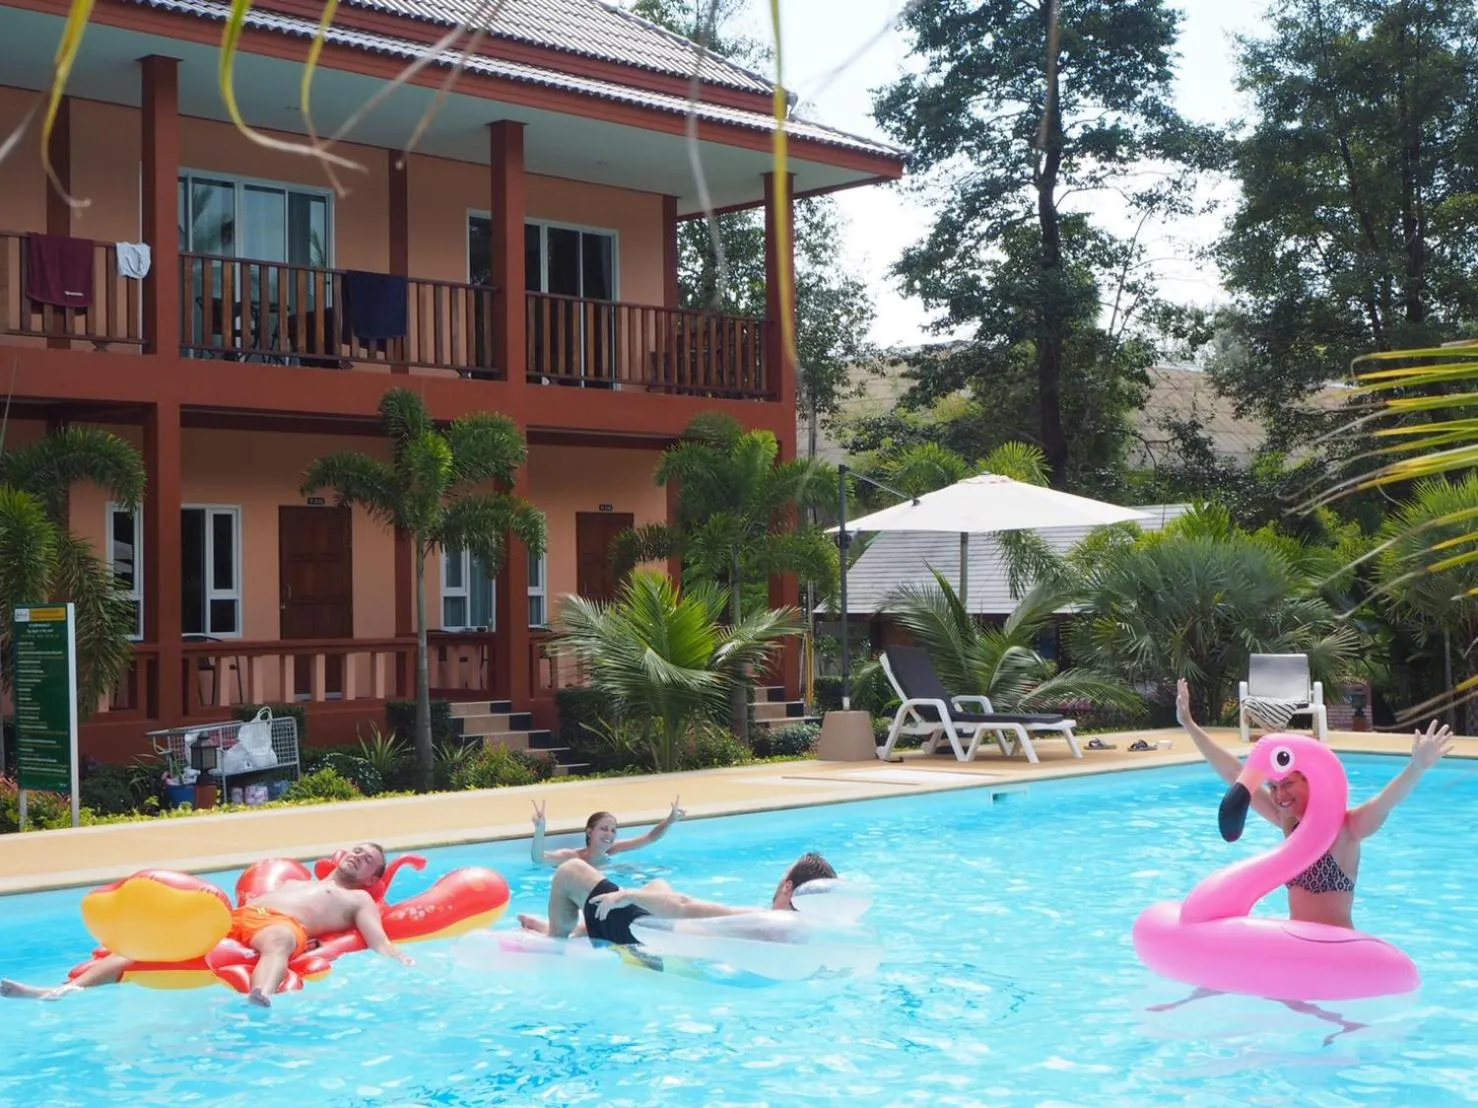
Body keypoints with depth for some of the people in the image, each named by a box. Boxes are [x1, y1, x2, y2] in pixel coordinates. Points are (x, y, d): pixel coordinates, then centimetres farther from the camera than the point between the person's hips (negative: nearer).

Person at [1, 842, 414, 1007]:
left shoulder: (359, 900, 27)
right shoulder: (293, 882, 45)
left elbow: (381, 945, 10)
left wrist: (408, 967, -10)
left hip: (284, 926, -7)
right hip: (234, 919, 7)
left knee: (276, 940, -46)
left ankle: (261, 999, -81)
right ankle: (67, 989, -32)